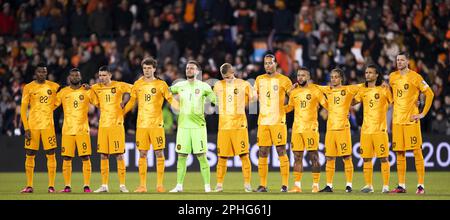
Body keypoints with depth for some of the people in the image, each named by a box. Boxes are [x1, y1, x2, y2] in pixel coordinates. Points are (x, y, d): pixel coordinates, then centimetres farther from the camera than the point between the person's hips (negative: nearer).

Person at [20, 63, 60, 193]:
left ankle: (51, 186, 2)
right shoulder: (28, 88, 1)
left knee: (51, 155, -3)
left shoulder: (53, 86, 6)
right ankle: (29, 186, 7)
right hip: (32, 126, -1)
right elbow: (23, 109, 0)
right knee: (30, 155, 1)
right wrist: (26, 128, -8)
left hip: (48, 125, 1)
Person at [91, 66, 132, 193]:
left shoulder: (118, 86, -3)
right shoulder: (96, 88, 8)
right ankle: (104, 186, 9)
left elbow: (130, 89, 5)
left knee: (119, 155, -4)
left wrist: (123, 103, 0)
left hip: (117, 124, -4)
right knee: (103, 156, 4)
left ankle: (122, 185, 1)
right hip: (103, 125, 4)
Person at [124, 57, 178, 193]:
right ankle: (142, 185, 5)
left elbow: (170, 99, 2)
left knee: (159, 153, -3)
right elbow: (131, 102, 19)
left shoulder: (161, 84, 1)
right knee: (142, 154, 2)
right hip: (141, 124, 2)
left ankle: (160, 184, 1)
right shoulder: (137, 85, 9)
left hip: (156, 124, -2)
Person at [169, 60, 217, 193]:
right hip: (183, 126, 3)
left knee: (202, 157, -5)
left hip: (198, 126, -3)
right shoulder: (180, 86, 9)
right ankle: (179, 186, 11)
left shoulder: (204, 87, 0)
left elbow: (216, 100, -1)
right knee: (181, 156, 4)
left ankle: (207, 186, 0)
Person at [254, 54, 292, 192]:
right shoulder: (259, 80, 13)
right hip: (263, 122, 4)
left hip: (278, 121, -4)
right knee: (262, 153, 3)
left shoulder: (283, 80, 0)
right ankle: (262, 185, 7)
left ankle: (285, 184, -3)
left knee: (281, 152, -5)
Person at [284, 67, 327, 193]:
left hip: (311, 127, -5)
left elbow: (326, 104, 1)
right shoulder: (294, 92, 13)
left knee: (313, 156, -4)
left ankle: (316, 185, 1)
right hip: (296, 128, 5)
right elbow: (289, 107, 24)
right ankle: (297, 185, 8)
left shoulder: (315, 90, -1)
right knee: (297, 157, 4)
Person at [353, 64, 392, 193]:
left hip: (380, 129, -4)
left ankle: (386, 186, -1)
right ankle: (368, 185, 12)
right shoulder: (362, 91, 11)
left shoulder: (384, 90, -1)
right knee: (366, 158, 5)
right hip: (365, 129, 4)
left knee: (383, 158, -5)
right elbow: (353, 101, 21)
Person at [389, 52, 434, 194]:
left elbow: (429, 93, -4)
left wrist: (423, 113, -7)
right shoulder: (392, 76, 10)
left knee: (417, 152, -6)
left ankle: (421, 185, -5)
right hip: (397, 120, 5)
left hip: (411, 119, -5)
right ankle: (401, 186, 11)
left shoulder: (415, 77, -5)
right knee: (399, 153, 6)